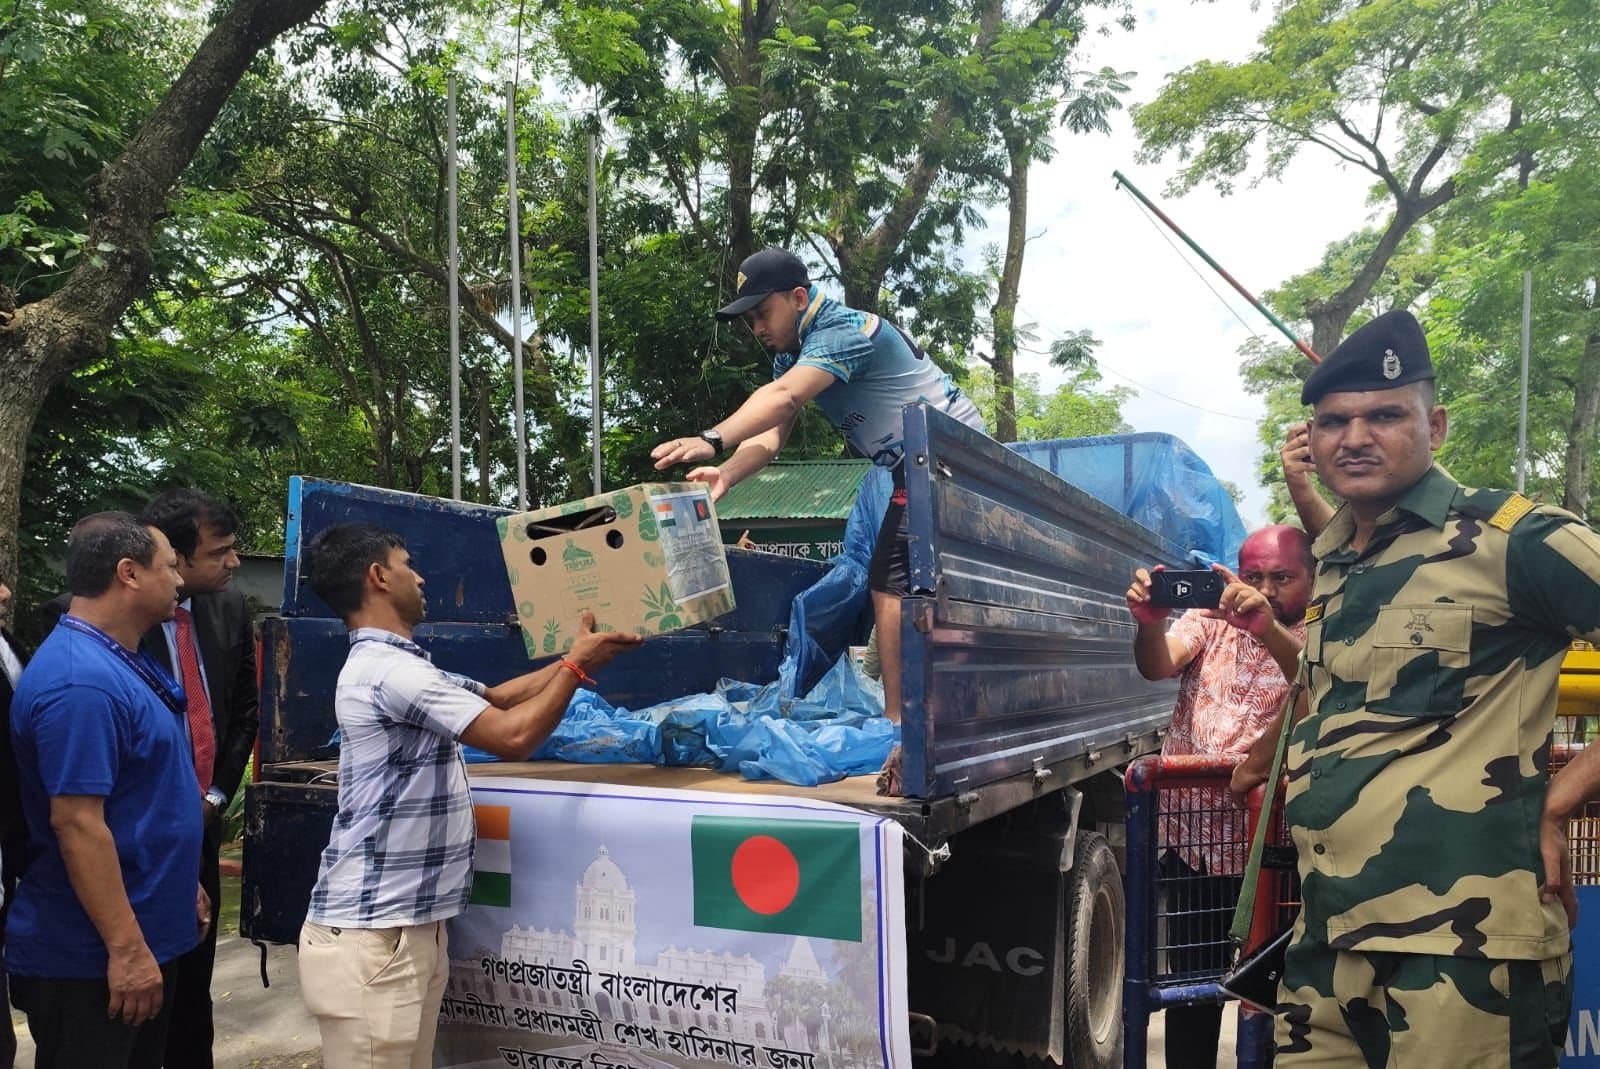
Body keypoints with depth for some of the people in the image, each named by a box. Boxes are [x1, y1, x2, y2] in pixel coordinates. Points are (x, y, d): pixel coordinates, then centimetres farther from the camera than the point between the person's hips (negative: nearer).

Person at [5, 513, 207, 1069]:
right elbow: (77, 823, -26)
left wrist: (179, 887, 21)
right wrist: (126, 948, -24)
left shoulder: (119, 661, 9)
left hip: (145, 933, 10)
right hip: (96, 955, -10)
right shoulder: (82, 681, -23)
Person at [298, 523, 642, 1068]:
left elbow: (497, 696, 20)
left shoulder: (397, 666, 13)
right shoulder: (387, 669, -20)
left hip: (409, 926, 10)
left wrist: (574, 657, 15)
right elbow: (513, 736, -20)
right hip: (371, 937, -10)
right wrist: (577, 666, -7)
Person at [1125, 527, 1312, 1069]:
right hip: (1196, 837, 2)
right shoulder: (1210, 620, 6)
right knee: (1192, 985, 9)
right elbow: (1157, 664, -12)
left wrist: (1268, 631, -42)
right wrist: (1150, 623, -35)